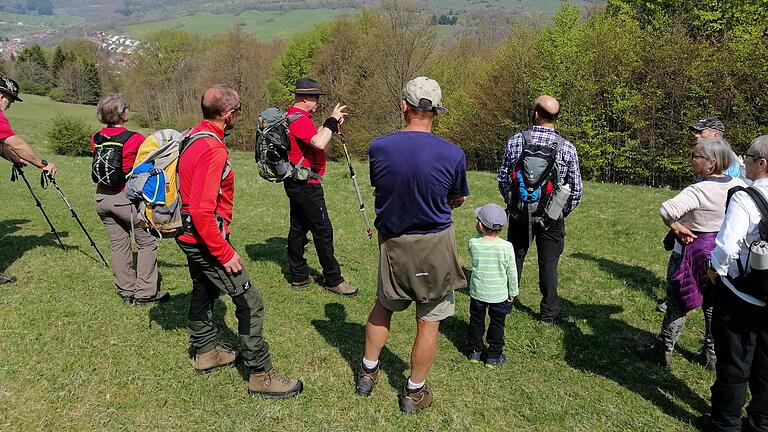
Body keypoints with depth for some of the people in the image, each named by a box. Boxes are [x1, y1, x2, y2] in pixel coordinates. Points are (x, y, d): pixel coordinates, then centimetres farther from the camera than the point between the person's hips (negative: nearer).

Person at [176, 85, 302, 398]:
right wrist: (226, 253, -23)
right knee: (249, 302, -4)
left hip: (190, 236, 11)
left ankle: (205, 352, 42)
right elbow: (202, 211, -30)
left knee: (203, 291, 24)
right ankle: (261, 376, 3)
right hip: (207, 239, -10)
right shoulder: (212, 149, -25)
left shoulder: (193, 136, 6)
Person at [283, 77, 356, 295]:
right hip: (306, 185, -11)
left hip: (295, 184, 11)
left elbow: (314, 138, 22)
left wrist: (332, 124, 10)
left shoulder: (291, 116, 14)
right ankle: (333, 280, 4)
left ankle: (298, 276, 22)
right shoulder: (300, 120, -19)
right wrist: (332, 120, -23)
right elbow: (319, 143, -35)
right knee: (323, 230, -4)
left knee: (298, 228, 14)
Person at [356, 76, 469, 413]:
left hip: (392, 242, 3)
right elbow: (458, 200, 0)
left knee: (383, 306, 25)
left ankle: (367, 373, 37)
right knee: (429, 321, 12)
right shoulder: (453, 155, -17)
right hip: (434, 246, -2)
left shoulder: (378, 147, -12)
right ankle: (414, 392, 26)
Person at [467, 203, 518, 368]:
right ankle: (493, 356, 21)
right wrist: (512, 292, 5)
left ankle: (476, 351, 31)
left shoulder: (473, 244, -17)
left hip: (477, 293, 1)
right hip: (499, 294, -1)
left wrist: (479, 233, -3)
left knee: (476, 321, 19)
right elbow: (512, 272, -8)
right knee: (497, 324, 14)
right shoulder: (507, 247, -17)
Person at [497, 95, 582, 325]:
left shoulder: (515, 141, -8)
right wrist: (564, 212, 12)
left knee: (513, 260, 16)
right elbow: (576, 189, -5)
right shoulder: (567, 148, -9)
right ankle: (549, 313, 20)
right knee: (548, 264, 10)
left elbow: (502, 179, -2)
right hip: (551, 218, -1)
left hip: (519, 214, 1)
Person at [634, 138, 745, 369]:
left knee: (678, 304, 7)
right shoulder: (738, 185, -5)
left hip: (691, 252, -6)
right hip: (723, 253, 6)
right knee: (713, 306, 18)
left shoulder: (698, 191, -26)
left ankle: (663, 351, 21)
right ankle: (712, 354, 30)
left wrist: (676, 227, -21)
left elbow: (667, 209, -41)